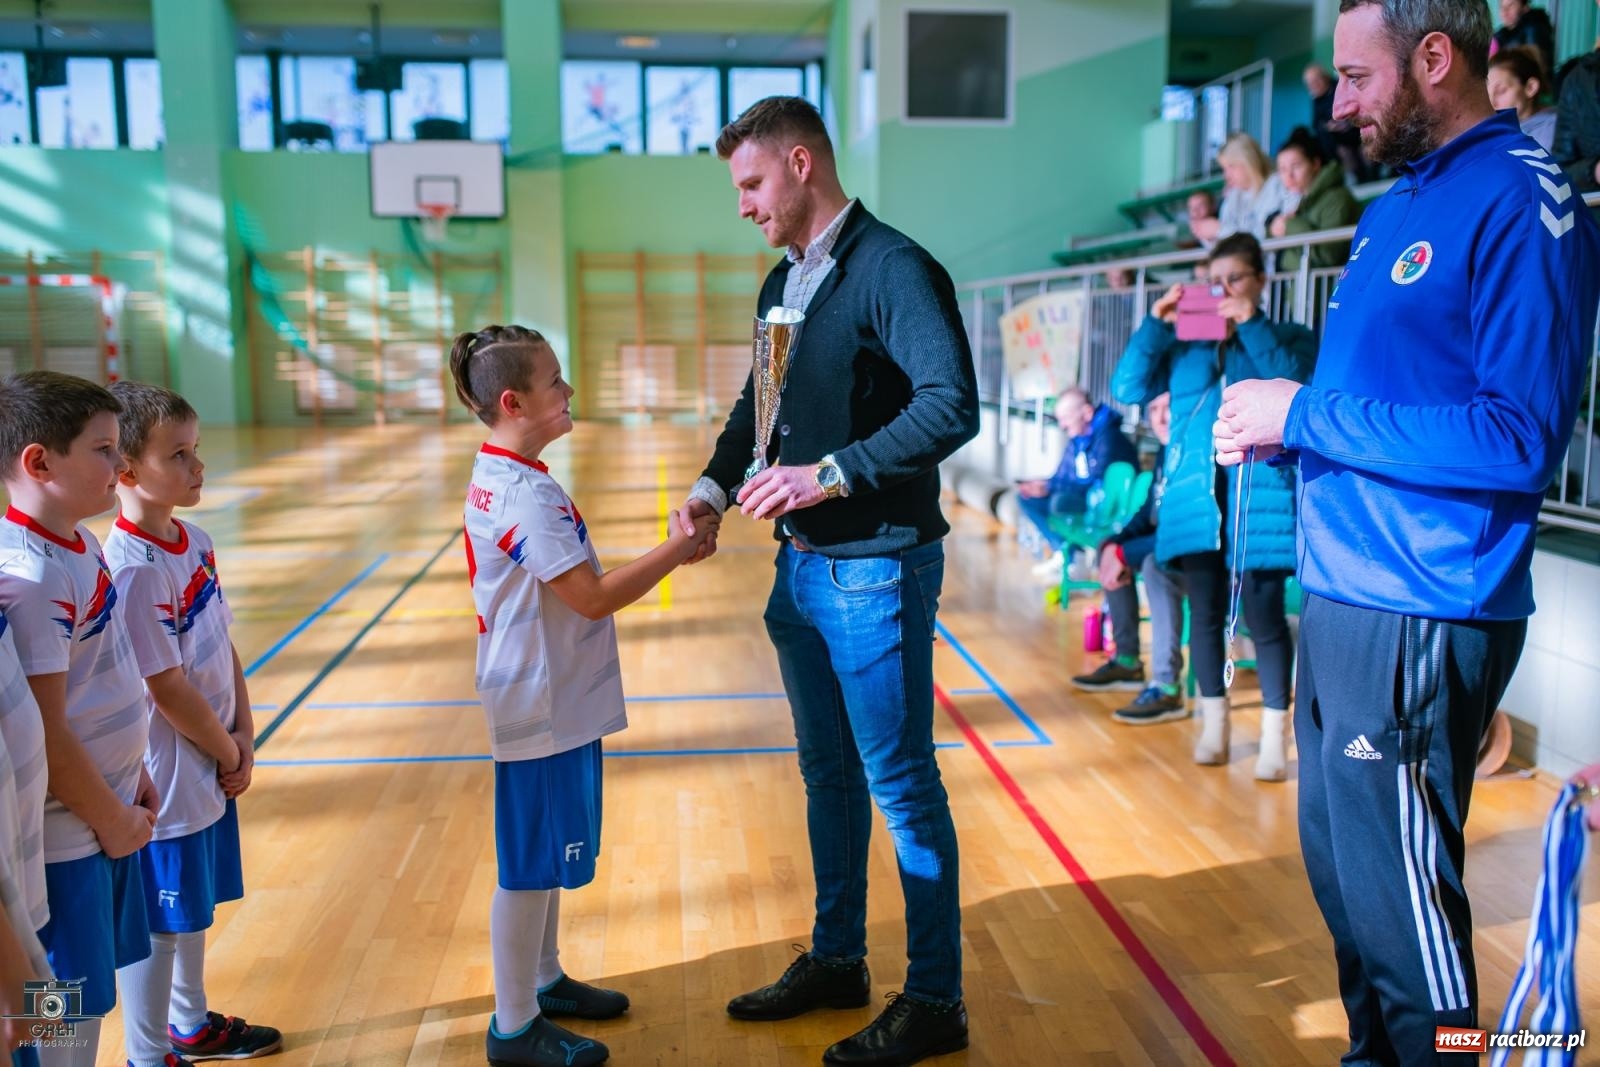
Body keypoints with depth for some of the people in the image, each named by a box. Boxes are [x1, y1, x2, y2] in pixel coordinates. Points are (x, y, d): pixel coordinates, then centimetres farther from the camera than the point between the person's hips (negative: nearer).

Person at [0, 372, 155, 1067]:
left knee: (89, 1002, 20)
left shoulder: (82, 547, 6)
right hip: (62, 839, -9)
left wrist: (131, 775, 14)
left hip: (106, 817, 9)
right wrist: (111, 819, -11)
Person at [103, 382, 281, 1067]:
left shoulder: (195, 543, 4)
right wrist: (229, 754, -9)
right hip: (164, 782, -9)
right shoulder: (133, 568, -23)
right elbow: (167, 687, -21)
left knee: (193, 908, 23)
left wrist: (244, 740, 2)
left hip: (209, 771, 9)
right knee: (155, 925, 7)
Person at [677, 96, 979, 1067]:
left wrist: (832, 474, -25)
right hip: (803, 565, 9)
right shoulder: (785, 282, 13)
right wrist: (717, 484, 6)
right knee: (829, 774, 18)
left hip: (876, 569, -9)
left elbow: (952, 406, -24)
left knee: (901, 784, 1)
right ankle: (837, 960, 34)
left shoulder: (892, 269, -14)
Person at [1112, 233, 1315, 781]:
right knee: (1205, 614, 9)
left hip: (1260, 497, -3)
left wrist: (1251, 324, -13)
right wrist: (1156, 323, -5)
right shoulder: (1185, 341, 13)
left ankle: (1274, 737, 8)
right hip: (1194, 497, 3)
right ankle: (1214, 727, 22)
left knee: (1264, 616, -2)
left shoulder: (1289, 338, 8)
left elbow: (1295, 386, -12)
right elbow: (1128, 390, 3)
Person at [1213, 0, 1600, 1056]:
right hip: (1341, 601, 9)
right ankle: (1372, 1050, 35)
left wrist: (1304, 412, -17)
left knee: (1397, 899, 1)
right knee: (1339, 866, 18)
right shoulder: (1397, 205, 15)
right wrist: (1276, 422, 3)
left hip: (1418, 619, -9)